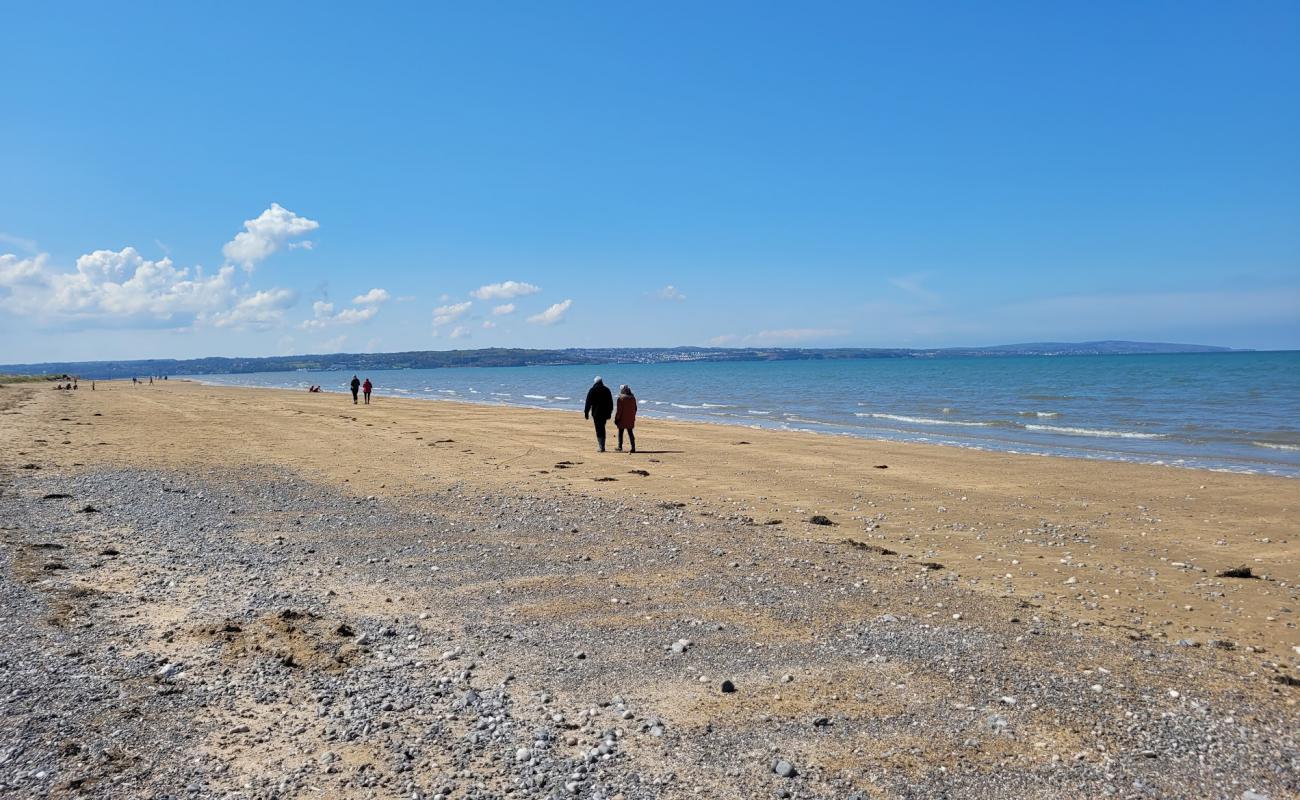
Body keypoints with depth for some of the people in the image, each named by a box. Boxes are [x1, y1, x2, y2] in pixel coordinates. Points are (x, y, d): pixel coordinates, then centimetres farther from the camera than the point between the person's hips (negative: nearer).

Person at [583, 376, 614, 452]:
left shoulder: (592, 390, -4)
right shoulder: (606, 390, 7)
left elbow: (588, 402, -6)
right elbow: (611, 403, 11)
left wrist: (586, 413, -1)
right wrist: (609, 413, 18)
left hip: (596, 413, -4)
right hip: (605, 413, 4)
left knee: (599, 430, -2)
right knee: (602, 429, 16)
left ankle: (601, 447, -9)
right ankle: (602, 446, 19)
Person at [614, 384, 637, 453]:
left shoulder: (620, 398, -14)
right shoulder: (633, 398, 5)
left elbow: (618, 410, -15)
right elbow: (635, 409, 12)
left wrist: (616, 419, -7)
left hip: (622, 419, -5)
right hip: (630, 419, 5)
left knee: (620, 432, 7)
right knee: (630, 432, 10)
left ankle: (620, 447, 9)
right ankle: (633, 448, 5)